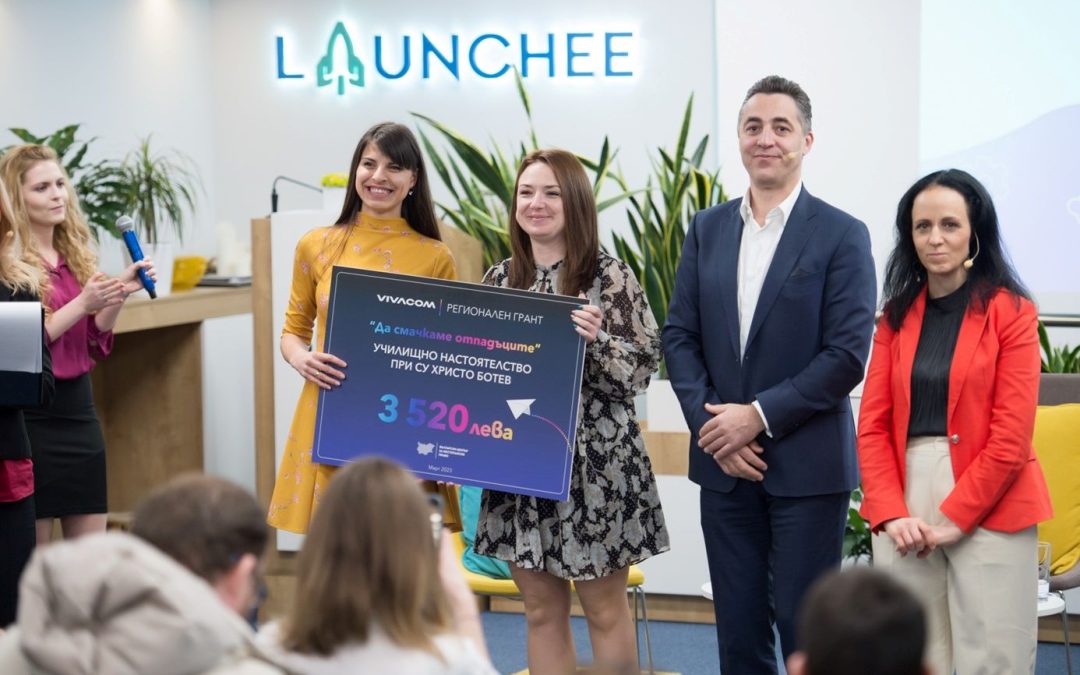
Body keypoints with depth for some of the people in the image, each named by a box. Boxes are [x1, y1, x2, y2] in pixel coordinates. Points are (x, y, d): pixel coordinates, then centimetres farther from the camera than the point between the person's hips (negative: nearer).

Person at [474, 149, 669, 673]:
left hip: (595, 464, -5)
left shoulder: (610, 276, -7)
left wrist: (595, 339, -25)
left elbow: (642, 368, -9)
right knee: (541, 610, 10)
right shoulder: (500, 279, 8)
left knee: (605, 609, 6)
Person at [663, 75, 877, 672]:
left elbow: (848, 353, -11)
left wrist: (760, 416, -15)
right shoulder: (706, 229, 10)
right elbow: (679, 336, 7)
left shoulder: (841, 236, -4)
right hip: (723, 464, 4)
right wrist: (710, 423, -7)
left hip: (806, 466, -4)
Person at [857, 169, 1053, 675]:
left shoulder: (1010, 312, -2)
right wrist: (891, 513, -7)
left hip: (987, 511, -4)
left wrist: (953, 518, -11)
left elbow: (1011, 437, -8)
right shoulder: (897, 314, 11)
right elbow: (873, 424, 6)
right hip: (905, 508, 4)